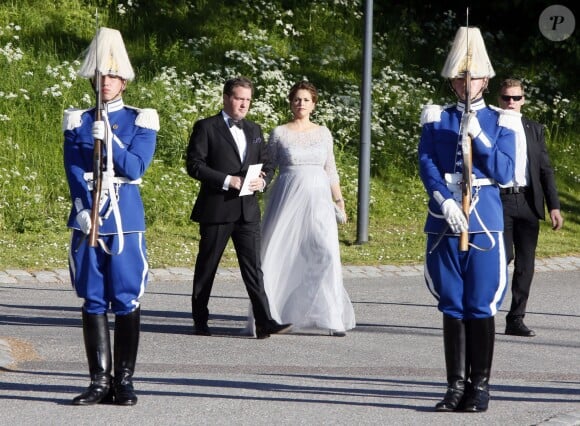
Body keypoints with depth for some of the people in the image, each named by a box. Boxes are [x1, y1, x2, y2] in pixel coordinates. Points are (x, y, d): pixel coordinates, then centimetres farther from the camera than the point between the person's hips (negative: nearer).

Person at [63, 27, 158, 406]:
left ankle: (125, 381, 2)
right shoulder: (78, 122, 9)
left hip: (126, 220, -2)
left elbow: (136, 168, -7)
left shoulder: (141, 121, 4)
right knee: (93, 301, 2)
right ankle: (100, 381, 6)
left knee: (127, 301, -3)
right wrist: (83, 210, -11)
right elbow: (74, 172, 2)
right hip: (88, 218, 2)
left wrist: (108, 139, -18)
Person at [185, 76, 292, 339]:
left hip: (247, 210, 4)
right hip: (216, 209, -4)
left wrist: (262, 182, -4)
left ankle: (264, 322, -10)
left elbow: (267, 166, 19)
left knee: (253, 267, -4)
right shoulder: (206, 128, -2)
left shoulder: (254, 130, 17)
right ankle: (200, 322, 16)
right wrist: (228, 181, -17)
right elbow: (194, 165, -10)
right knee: (207, 267, 5)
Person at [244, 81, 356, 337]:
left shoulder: (323, 133, 11)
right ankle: (272, 317, 9)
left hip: (318, 200, 2)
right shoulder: (279, 134, 4)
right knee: (281, 256, -2)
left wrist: (338, 198, 8)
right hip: (288, 199, -2)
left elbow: (330, 170, 16)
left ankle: (332, 318, -8)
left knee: (326, 254, -10)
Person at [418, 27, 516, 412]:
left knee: (481, 306, -2)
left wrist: (477, 135, -13)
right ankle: (456, 385, 9)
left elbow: (504, 173, -3)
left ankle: (480, 386, 5)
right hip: (444, 219, 2)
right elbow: (427, 166, -1)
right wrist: (446, 203, -15)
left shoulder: (499, 122, 5)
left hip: (484, 221, -2)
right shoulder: (437, 118, 9)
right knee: (452, 306, 4)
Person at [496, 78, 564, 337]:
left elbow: (545, 169, 12)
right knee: (504, 256, -13)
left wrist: (554, 206, 5)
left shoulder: (534, 130, 14)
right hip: (499, 201, -4)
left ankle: (516, 320, 9)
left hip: (528, 203, 4)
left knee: (526, 264, 2)